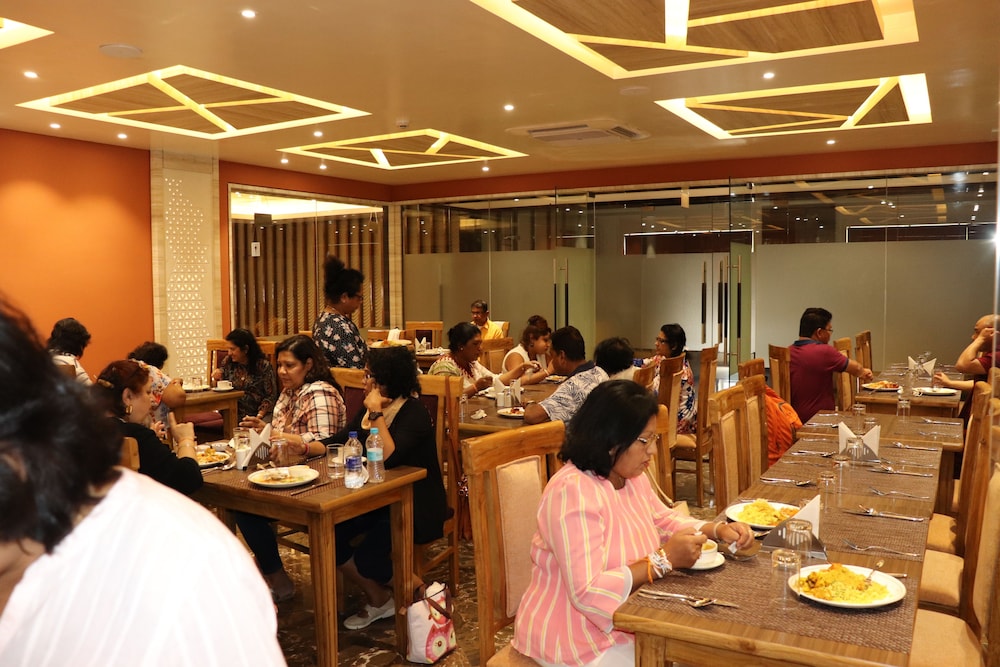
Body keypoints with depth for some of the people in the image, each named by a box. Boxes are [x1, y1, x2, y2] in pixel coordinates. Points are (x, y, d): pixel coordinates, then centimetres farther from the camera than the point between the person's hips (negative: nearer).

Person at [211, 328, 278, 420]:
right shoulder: (228, 362, 10)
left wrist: (259, 415, -15)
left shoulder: (263, 365, -3)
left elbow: (270, 396, -3)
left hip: (255, 416, -4)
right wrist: (218, 377, 1)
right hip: (233, 414, 4)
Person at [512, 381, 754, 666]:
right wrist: (665, 559, -28)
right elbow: (588, 592, -31)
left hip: (622, 623, 8)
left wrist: (717, 530, 1)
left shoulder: (631, 475, 1)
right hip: (576, 640, -8)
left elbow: (663, 520, 18)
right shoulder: (572, 492, -29)